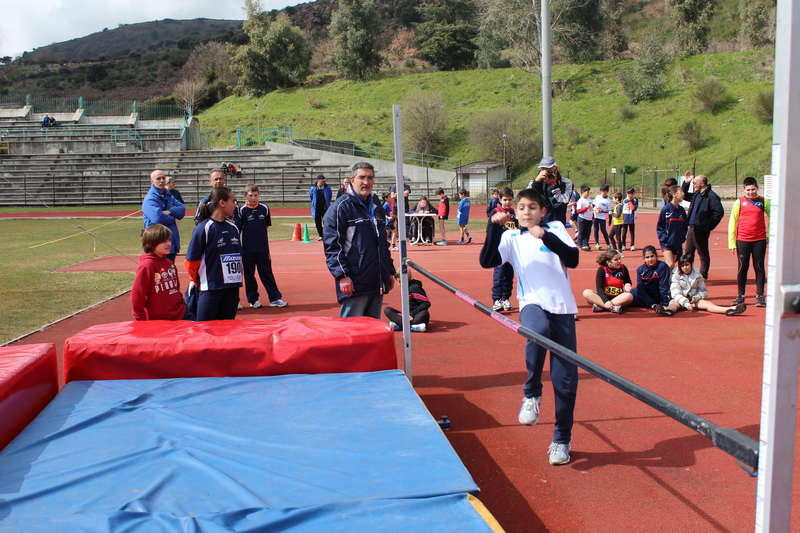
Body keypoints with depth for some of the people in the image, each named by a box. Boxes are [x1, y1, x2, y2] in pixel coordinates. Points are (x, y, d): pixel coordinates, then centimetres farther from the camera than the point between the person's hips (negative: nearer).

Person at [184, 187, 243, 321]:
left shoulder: (233, 228, 8)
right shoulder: (203, 228, -12)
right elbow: (191, 261, -9)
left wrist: (237, 279, 13)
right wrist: (198, 281, 1)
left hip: (232, 288, 6)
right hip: (210, 289, -6)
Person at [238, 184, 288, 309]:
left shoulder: (264, 208, 3)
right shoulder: (242, 210, -3)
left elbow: (267, 228, 9)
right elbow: (238, 230, 2)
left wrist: (267, 247, 9)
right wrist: (239, 250, 0)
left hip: (263, 249, 1)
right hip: (247, 250, -1)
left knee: (267, 273, 5)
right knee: (249, 275, 5)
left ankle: (275, 298, 8)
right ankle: (253, 299, 16)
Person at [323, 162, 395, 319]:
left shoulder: (377, 206, 17)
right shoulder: (341, 207, -6)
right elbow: (332, 245, -12)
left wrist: (390, 271, 22)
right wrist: (342, 275, -19)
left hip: (377, 283, 7)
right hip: (354, 284, -7)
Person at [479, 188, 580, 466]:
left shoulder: (555, 228, 6)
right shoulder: (511, 237, 8)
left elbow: (573, 259, -8)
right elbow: (486, 261, -6)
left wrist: (546, 237, -19)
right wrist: (495, 227, -14)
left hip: (562, 307, 1)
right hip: (533, 304, -1)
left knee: (566, 381, 1)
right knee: (538, 331, -38)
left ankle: (562, 439, 21)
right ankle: (532, 394, -15)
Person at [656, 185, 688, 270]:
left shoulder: (681, 210, 6)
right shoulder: (666, 209, -9)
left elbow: (685, 227, 15)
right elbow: (659, 226, -6)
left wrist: (682, 237, 3)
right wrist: (663, 238, -14)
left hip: (677, 244, 6)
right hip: (667, 243, -5)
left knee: (672, 267, 11)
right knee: (669, 265, -17)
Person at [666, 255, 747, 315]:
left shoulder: (697, 275, 10)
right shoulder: (675, 276, 1)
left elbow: (703, 291, 13)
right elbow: (675, 293, -10)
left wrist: (696, 297, -11)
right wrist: (686, 304, -26)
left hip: (693, 300, 3)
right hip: (679, 300, -3)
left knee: (706, 303, -27)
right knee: (673, 303, -40)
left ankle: (728, 310, -54)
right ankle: (669, 310, -80)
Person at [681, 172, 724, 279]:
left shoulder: (711, 196, -14)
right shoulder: (696, 194, 13)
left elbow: (719, 212, -18)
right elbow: (684, 195, 31)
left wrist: (709, 226, -14)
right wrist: (686, 182, 16)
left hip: (701, 230, -9)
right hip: (691, 229, 9)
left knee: (703, 254, 3)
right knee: (688, 253, 15)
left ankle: (703, 276, 11)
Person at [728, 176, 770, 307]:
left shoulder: (763, 201, 3)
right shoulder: (739, 202, 1)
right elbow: (732, 222, 2)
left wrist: (769, 235, 6)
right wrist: (732, 242, -3)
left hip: (759, 240, 0)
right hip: (742, 240, 0)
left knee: (759, 267, 3)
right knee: (742, 267, 4)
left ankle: (760, 296, 7)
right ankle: (740, 295, 13)